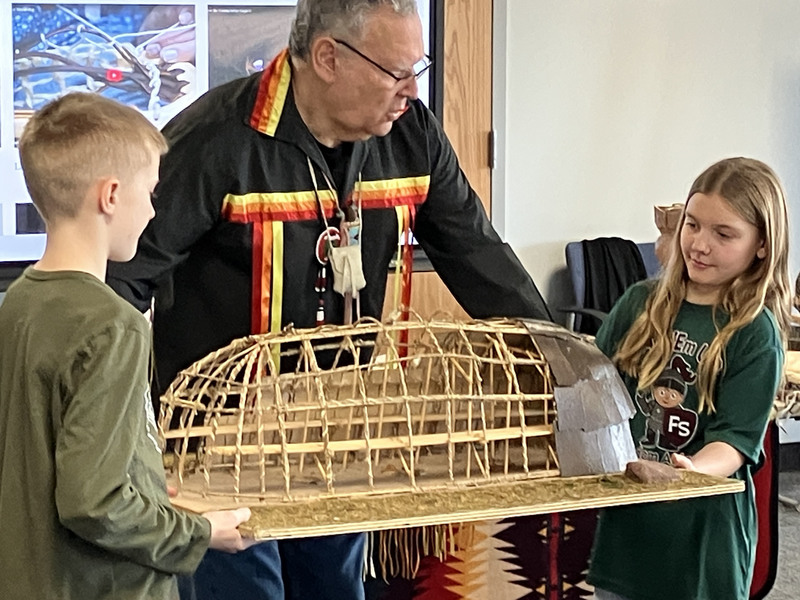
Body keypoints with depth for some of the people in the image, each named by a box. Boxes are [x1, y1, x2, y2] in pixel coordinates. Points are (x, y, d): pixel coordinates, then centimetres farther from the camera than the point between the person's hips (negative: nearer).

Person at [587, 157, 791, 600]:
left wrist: (692, 471, -32)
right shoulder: (641, 303, 4)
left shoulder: (755, 334, -7)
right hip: (623, 519, 4)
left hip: (702, 531, -4)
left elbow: (736, 437, -12)